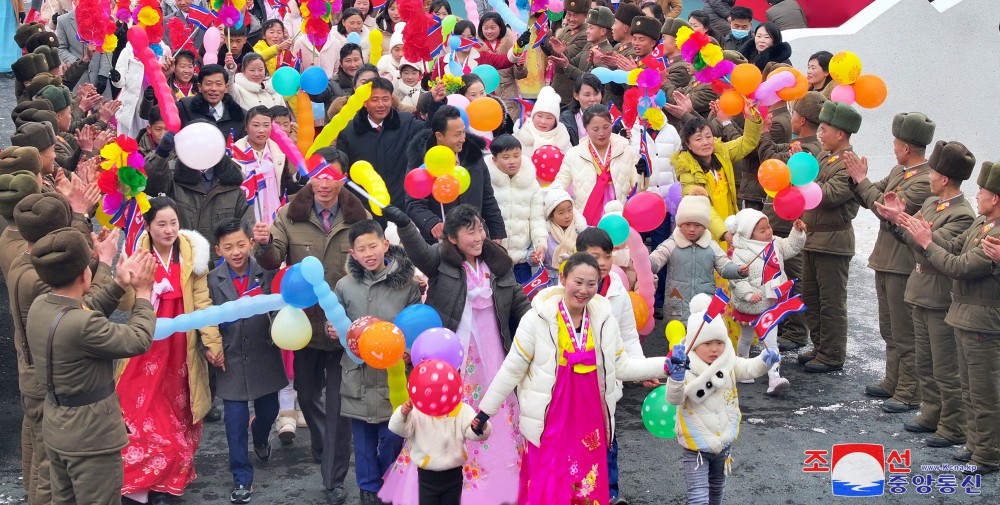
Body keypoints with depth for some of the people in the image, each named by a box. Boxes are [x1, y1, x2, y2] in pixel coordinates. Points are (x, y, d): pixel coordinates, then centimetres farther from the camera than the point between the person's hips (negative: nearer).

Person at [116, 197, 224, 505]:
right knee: (143, 412, -4)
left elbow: (202, 301, -4)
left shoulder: (191, 254, -4)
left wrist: (213, 343, -9)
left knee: (177, 413, 10)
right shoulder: (137, 253, -5)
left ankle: (171, 477, 22)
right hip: (145, 347, -1)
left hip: (180, 346, 1)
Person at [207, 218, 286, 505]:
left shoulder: (266, 272, -9)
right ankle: (242, 479, 10)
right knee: (235, 421, 0)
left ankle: (261, 441, 52)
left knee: (268, 410, 18)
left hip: (264, 358, 0)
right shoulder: (213, 280, -5)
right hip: (232, 360, 0)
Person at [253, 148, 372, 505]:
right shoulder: (291, 214, -6)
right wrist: (265, 245, -37)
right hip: (304, 321, 2)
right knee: (307, 393, 20)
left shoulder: (358, 217, -7)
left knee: (339, 402, 3)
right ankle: (324, 448, 48)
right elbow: (273, 261, -13)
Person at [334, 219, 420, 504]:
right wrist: (334, 330, -9)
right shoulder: (344, 286, -1)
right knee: (363, 438, 12)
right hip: (358, 376, 2)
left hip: (394, 377, -1)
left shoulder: (407, 284, -7)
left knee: (392, 438, 7)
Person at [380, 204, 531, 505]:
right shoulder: (441, 260, -8)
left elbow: (520, 302, 13)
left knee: (499, 426, 13)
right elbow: (418, 250, -29)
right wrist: (403, 224, -49)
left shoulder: (498, 263, 5)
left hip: (492, 358, 5)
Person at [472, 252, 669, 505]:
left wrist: (664, 365, -3)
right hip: (548, 423, -4)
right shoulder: (538, 318, -11)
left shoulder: (604, 319, 1)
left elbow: (622, 366, 8)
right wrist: (485, 410, 0)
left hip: (590, 423, 4)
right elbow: (512, 370, -4)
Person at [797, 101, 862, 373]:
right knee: (810, 297, 16)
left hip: (833, 241, -9)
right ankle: (820, 347, 28)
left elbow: (828, 195, -25)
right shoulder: (823, 157, 11)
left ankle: (832, 356, 9)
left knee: (831, 302, 0)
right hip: (812, 236, 9)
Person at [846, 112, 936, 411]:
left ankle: (909, 394, 7)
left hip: (904, 266, -10)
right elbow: (869, 199, 13)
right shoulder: (899, 170, 9)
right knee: (889, 330, 20)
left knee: (905, 334, -1)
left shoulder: (926, 182, -22)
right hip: (886, 261, 10)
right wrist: (856, 177, -4)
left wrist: (862, 180, -17)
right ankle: (893, 382, 32)